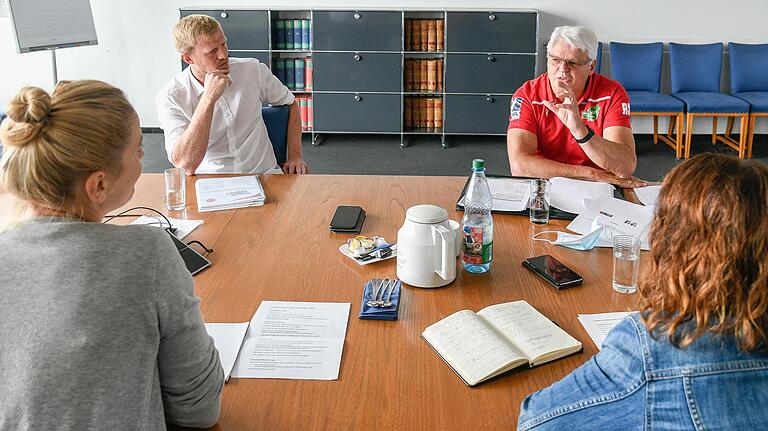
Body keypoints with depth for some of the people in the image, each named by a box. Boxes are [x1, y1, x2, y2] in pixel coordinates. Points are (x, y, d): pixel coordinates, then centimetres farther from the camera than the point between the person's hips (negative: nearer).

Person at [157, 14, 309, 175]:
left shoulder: (253, 70, -1)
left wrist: (295, 156, 2)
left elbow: (290, 104, 15)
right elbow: (185, 166, -23)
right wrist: (209, 98, -25)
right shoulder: (170, 98, -11)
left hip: (263, 173, 1)